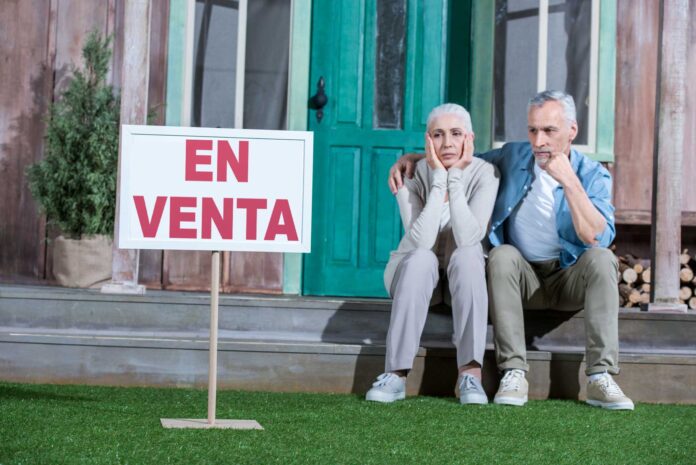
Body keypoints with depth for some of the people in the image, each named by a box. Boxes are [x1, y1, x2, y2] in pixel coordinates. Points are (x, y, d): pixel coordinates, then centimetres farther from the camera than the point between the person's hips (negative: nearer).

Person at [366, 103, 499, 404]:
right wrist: (439, 179, -30)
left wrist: (455, 178, -30)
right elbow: (421, 241, -29)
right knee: (421, 258, -34)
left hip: (464, 278, 0)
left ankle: (470, 373, -41)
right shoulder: (413, 175, -15)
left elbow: (468, 238, -30)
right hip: (416, 273, 0)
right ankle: (396, 374, -38)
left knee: (466, 255, -33)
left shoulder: (484, 174, -15)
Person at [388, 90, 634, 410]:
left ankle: (600, 377, -35)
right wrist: (413, 157, 1)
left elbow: (597, 237, -23)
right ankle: (514, 374, -34)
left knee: (601, 257, -32)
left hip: (569, 279, -1)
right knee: (503, 254, -31)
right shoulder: (513, 157, 2)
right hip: (521, 278, 2)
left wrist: (569, 182, -28)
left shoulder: (593, 175, -7)